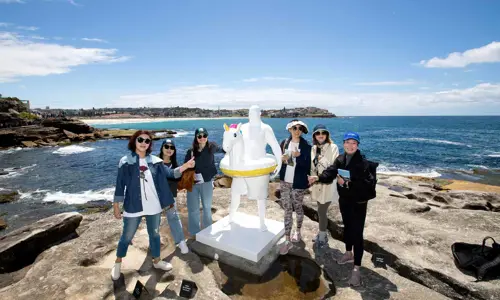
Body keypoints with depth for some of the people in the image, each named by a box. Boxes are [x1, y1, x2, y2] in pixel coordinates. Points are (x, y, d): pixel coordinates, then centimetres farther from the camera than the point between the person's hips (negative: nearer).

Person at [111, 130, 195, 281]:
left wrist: (185, 166, -17)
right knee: (127, 236, 15)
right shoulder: (125, 161, -7)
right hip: (133, 207, -3)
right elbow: (120, 185, -4)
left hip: (154, 207, 3)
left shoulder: (155, 161, -1)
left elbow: (169, 173, -3)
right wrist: (116, 206, -3)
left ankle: (157, 261, 39)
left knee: (154, 234, 19)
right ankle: (117, 263, 40)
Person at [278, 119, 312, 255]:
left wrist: (298, 156, -25)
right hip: (285, 182, 3)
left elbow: (307, 167, -11)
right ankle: (287, 240, 14)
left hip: (298, 183, -3)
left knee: (297, 208, 15)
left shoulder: (306, 146, -7)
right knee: (287, 210, 6)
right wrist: (281, 159, -12)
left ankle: (298, 231, 41)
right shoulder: (284, 143, 3)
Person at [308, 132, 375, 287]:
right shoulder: (340, 159, 0)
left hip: (358, 203, -6)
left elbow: (367, 183, -24)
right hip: (344, 200, 6)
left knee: (357, 233, -3)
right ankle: (348, 254, 43)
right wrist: (318, 177, -27)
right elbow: (330, 172, -10)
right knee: (347, 227, 22)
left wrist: (347, 183, -29)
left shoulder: (362, 162, -18)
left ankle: (356, 268, 7)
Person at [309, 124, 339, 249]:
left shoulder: (333, 147, -12)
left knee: (321, 211, 0)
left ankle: (322, 237, 20)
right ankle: (322, 234, 35)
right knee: (322, 211, 18)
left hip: (328, 185, -6)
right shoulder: (313, 148, 6)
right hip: (317, 184, 6)